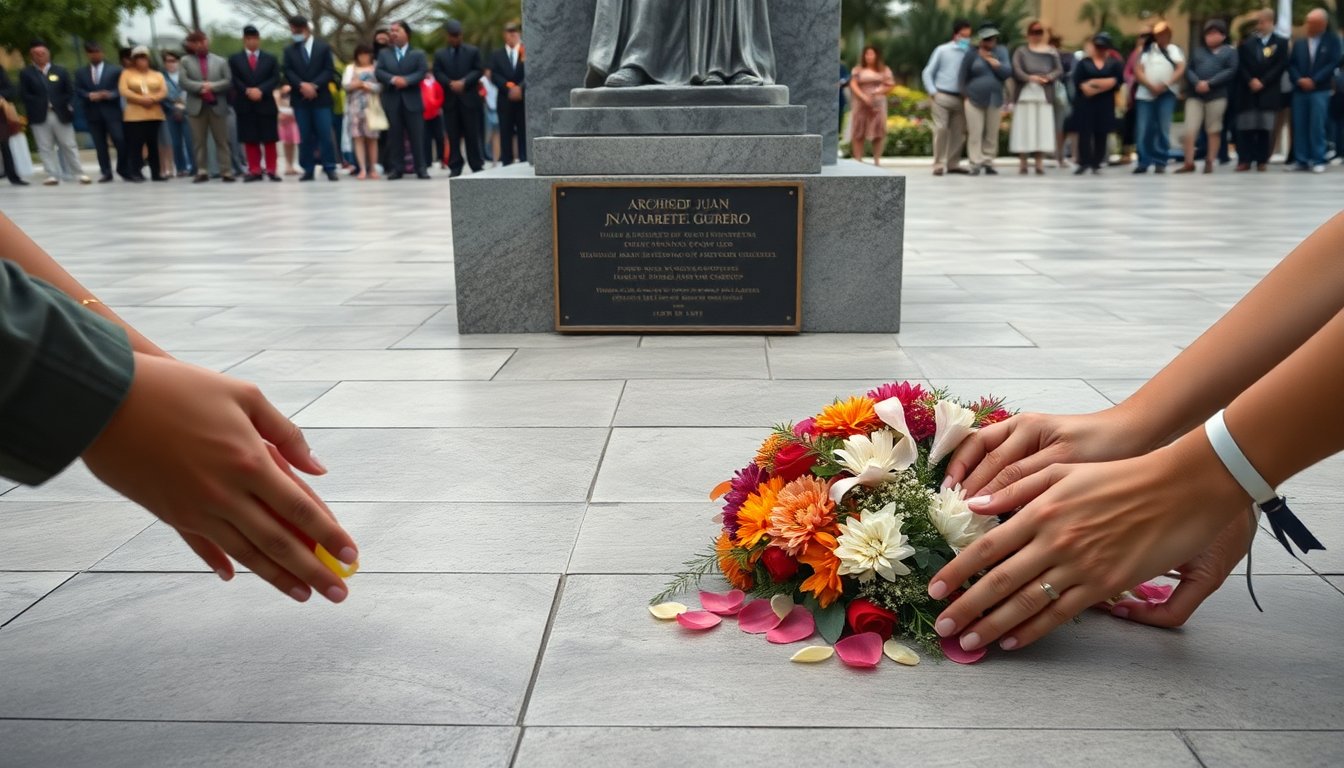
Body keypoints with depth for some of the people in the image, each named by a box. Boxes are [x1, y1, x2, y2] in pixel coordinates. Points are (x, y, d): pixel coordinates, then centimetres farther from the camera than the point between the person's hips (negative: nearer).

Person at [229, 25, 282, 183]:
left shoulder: (271, 58, 12)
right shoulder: (234, 59, 11)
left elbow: (275, 79, -1)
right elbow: (234, 80, 0)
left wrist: (261, 90, -15)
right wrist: (247, 91, -16)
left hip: (266, 104, 0)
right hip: (245, 105, 0)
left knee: (269, 139, 0)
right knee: (250, 140, 1)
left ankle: (271, 170, 4)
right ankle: (255, 170, 4)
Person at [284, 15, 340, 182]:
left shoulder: (323, 47, 7)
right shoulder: (289, 50, 12)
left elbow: (329, 70, -2)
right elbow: (288, 72, 2)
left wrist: (314, 86, -14)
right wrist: (302, 85, -15)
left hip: (321, 98, -2)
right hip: (299, 99, 2)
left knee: (325, 135, -6)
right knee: (305, 137, 3)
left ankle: (330, 169, -2)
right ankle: (308, 170, 7)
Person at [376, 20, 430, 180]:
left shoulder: (417, 54, 9)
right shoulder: (384, 53, 14)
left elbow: (422, 72, -6)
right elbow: (378, 72, 1)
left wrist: (406, 80, -21)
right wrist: (393, 79, -18)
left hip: (412, 100, -2)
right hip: (392, 100, 2)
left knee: (417, 135, -2)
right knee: (395, 135, 2)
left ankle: (420, 168, 2)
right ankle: (395, 168, 5)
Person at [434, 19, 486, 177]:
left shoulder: (473, 51, 8)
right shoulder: (440, 54, 11)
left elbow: (479, 70, 1)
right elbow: (437, 73, 3)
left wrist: (464, 82, -12)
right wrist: (450, 83, -15)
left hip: (469, 98, -1)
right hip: (450, 99, 1)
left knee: (472, 134, 0)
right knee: (453, 135, 1)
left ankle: (477, 166, 6)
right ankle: (455, 167, 5)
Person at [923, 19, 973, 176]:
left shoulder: (969, 53, 7)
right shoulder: (942, 50, 3)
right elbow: (927, 73, 4)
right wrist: (932, 92, -5)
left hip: (960, 98, 3)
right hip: (942, 97, -3)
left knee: (958, 132, 4)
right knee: (941, 129, -8)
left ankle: (953, 164, 13)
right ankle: (939, 165, -4)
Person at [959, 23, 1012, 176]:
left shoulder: (1001, 51, 7)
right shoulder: (972, 54, 0)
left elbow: (1007, 72, -5)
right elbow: (962, 77, 4)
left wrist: (990, 59, -9)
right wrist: (965, 95, 2)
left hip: (995, 101, 3)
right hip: (974, 100, -2)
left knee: (992, 134, 3)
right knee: (975, 133, -9)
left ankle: (988, 163, 10)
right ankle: (976, 164, -8)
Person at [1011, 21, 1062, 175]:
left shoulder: (1052, 52, 12)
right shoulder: (1021, 52, 8)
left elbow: (1059, 70, 6)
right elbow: (1016, 70, -6)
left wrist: (1048, 77, -15)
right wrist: (1029, 78, -23)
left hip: (1045, 95, 1)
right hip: (1025, 95, -1)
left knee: (1042, 128, -2)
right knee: (1024, 128, -4)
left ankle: (1040, 162, 2)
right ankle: (1022, 162, 1)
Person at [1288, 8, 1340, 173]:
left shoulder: (1332, 40, 3)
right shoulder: (1299, 43, 13)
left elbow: (1333, 63, -5)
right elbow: (1291, 65, 8)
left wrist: (1314, 80, -13)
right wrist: (1299, 80, -10)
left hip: (1320, 90, -4)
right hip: (1299, 90, 4)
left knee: (1317, 126, -7)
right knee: (1299, 126, 2)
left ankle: (1318, 161, -3)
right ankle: (1301, 160, 7)